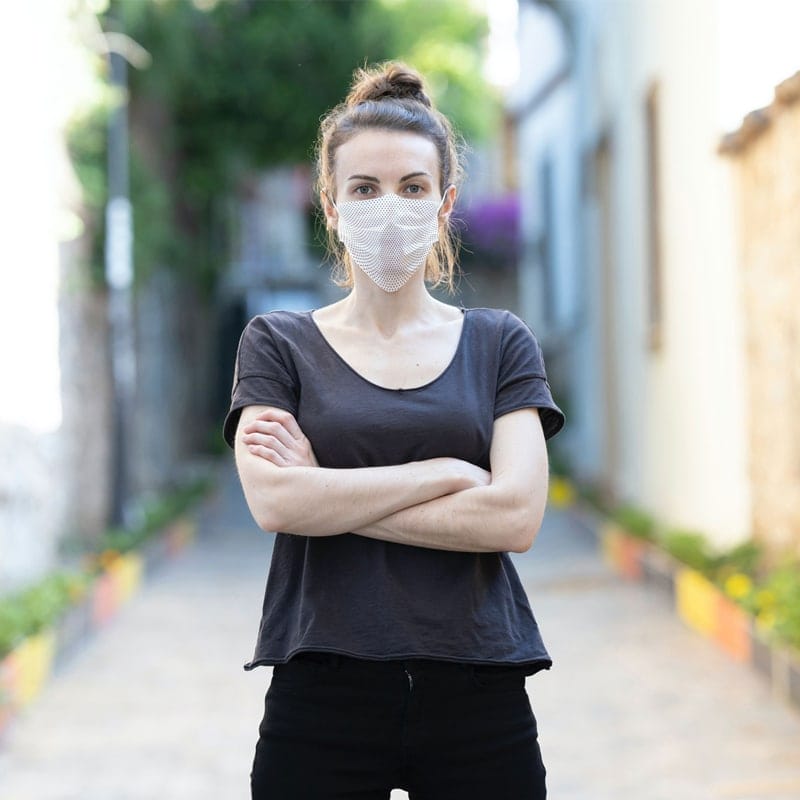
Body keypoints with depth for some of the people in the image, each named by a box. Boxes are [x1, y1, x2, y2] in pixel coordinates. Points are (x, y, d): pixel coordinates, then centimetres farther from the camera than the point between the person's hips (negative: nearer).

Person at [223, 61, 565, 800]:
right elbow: (273, 502, -11)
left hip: (477, 702, 1)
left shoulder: (501, 343, 8)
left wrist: (325, 491, -8)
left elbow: (515, 515, -7)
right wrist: (448, 472, -9)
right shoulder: (277, 344, 6)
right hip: (323, 696, -1)